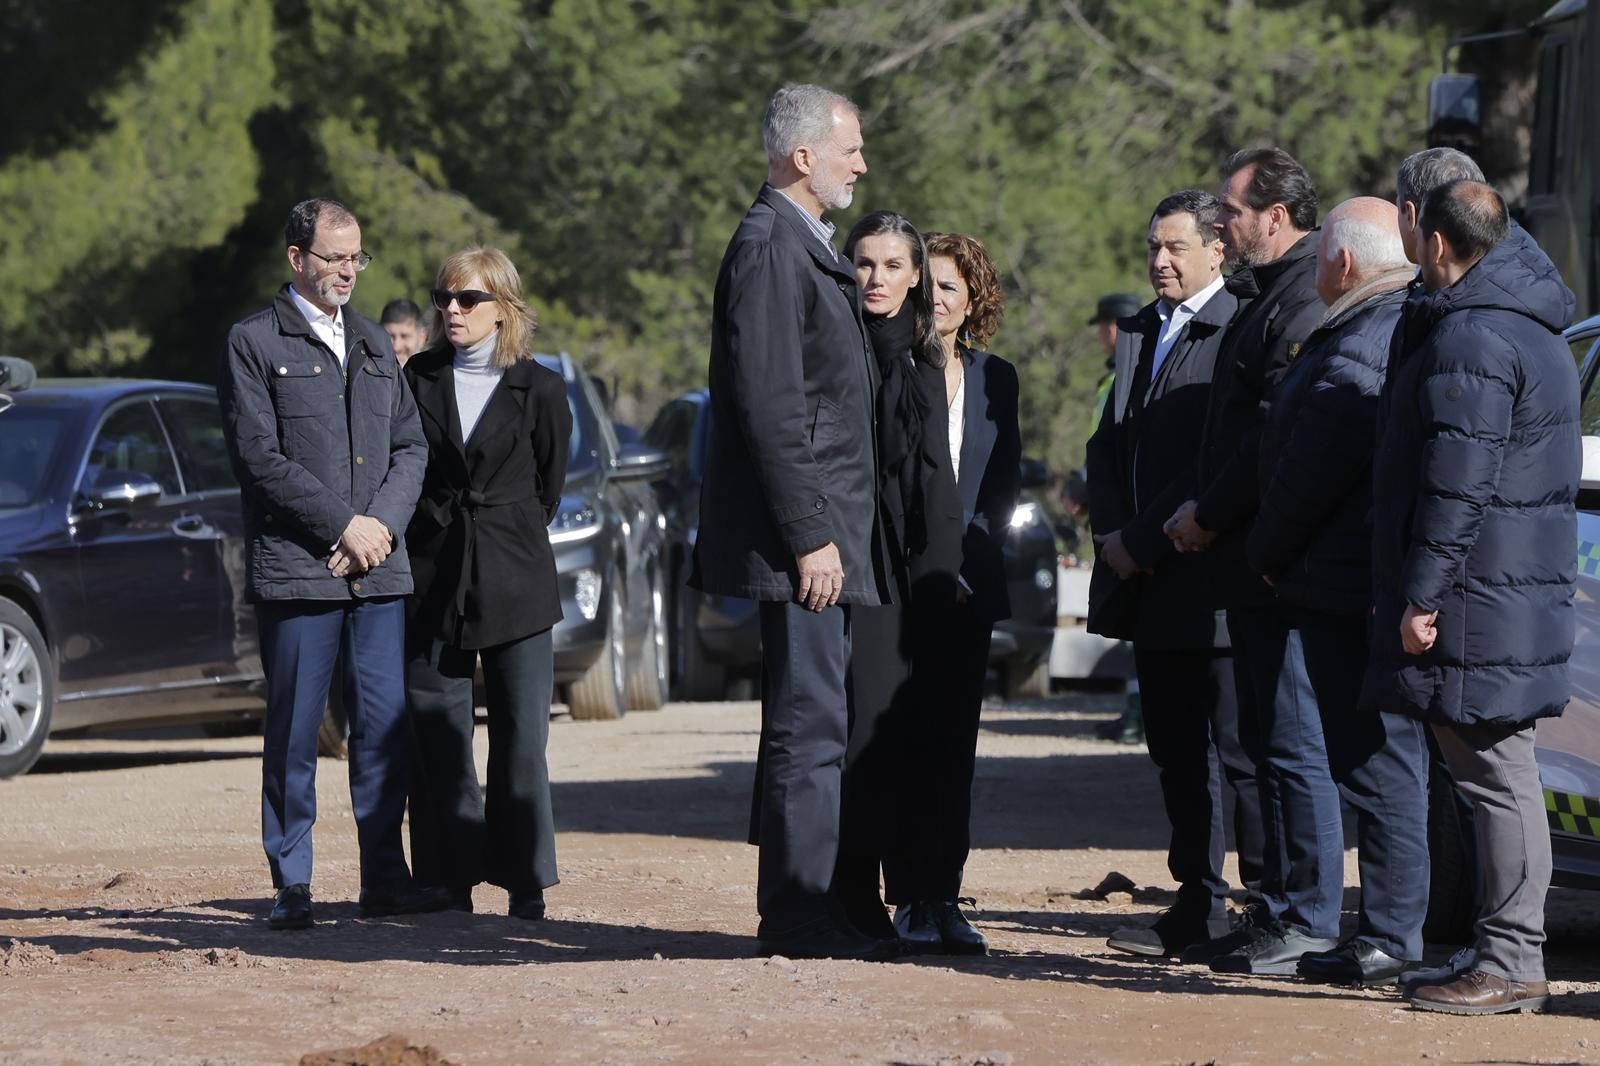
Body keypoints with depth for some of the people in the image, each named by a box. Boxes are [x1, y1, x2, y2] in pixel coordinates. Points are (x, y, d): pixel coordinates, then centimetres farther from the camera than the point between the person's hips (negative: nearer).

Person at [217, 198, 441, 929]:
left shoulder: (373, 344, 18)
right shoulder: (253, 344, 0)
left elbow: (411, 446, 14)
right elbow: (261, 457, -8)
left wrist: (383, 524, -4)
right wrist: (343, 526, -11)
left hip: (379, 568, 5)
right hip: (296, 568, -5)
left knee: (385, 727, 3)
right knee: (294, 733, -2)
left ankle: (384, 877, 9)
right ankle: (291, 886, 3)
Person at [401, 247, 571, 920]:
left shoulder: (539, 390, 3)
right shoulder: (417, 380, 7)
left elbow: (548, 489, 11)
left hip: (514, 583, -1)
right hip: (433, 579, 1)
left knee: (521, 739, -3)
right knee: (438, 739, 0)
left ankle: (525, 882, 4)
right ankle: (449, 882, 6)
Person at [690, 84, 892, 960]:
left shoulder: (804, 247, 19)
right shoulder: (770, 246, -14)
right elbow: (769, 405, -20)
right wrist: (809, 535, -21)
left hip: (819, 532, 10)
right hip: (798, 534, -10)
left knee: (804, 723, 12)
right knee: (810, 725, -9)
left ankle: (795, 911, 17)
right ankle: (800, 917, -7)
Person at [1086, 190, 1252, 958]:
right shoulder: (1139, 332, 16)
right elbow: (1108, 443, 17)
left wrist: (1144, 541, -14)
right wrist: (1112, 533, 1)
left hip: (1212, 579, -8)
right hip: (1149, 580, 8)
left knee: (1239, 751, -4)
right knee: (1176, 752, 11)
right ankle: (1199, 908, 16)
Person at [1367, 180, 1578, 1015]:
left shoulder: (1471, 337, -16)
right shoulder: (1526, 325, 17)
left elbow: (1458, 485, -20)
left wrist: (1422, 595, -19)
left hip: (1478, 597, -10)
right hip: (1523, 587, 10)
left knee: (1495, 778, -8)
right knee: (1495, 774, 13)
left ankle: (1509, 962, -7)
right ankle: (1510, 956, 17)